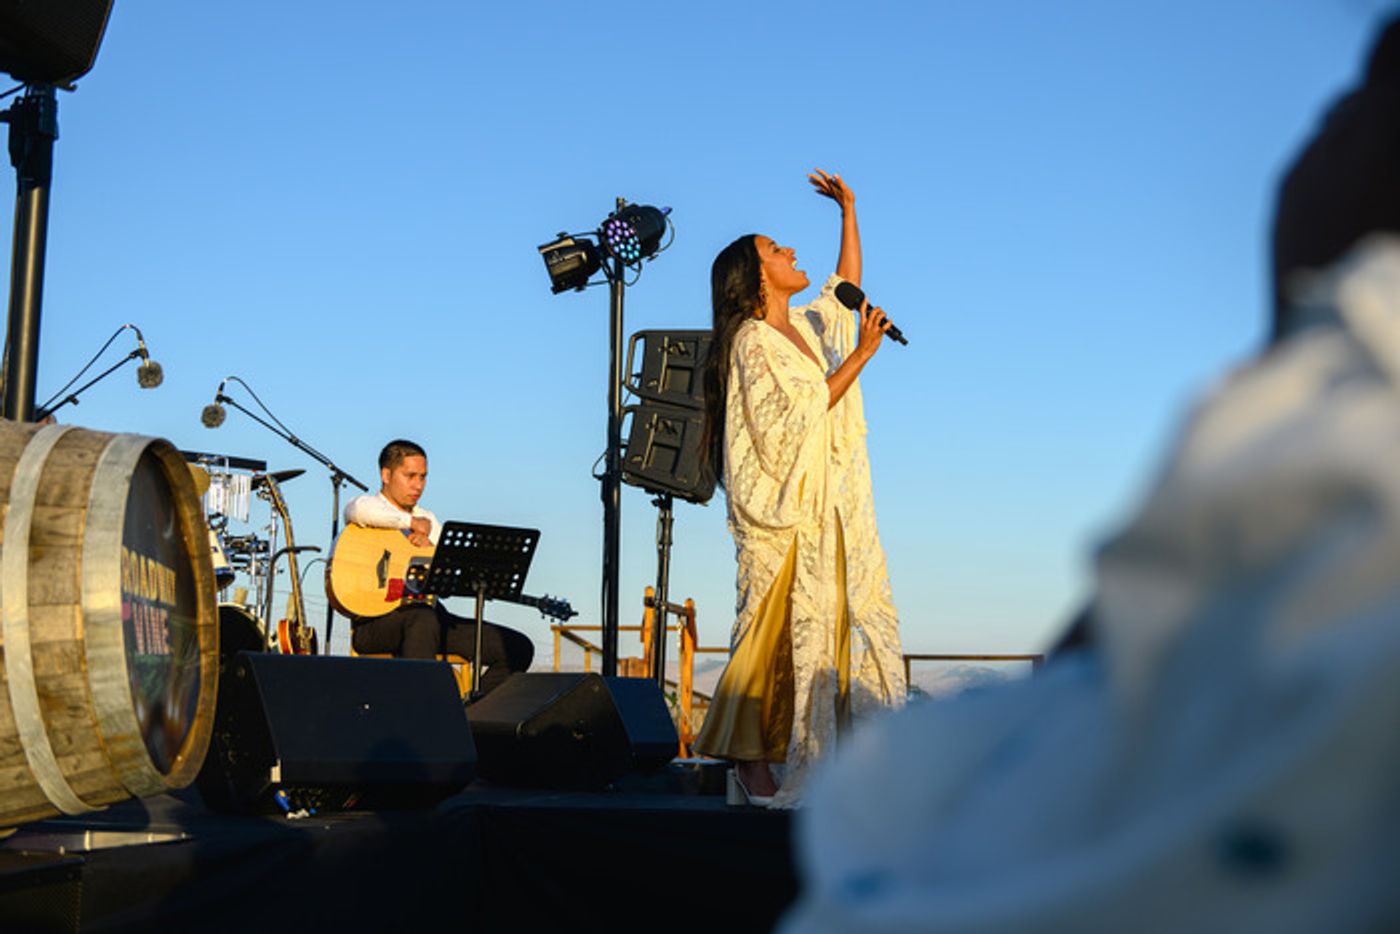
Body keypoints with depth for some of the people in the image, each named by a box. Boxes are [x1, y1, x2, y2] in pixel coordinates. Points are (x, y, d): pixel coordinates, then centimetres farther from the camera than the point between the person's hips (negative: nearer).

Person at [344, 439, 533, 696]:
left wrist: (429, 547, -5)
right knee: (423, 617, -42)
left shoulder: (427, 519, 24)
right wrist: (411, 522, -12)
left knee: (518, 648, -5)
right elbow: (362, 510, -25)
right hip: (376, 619, -6)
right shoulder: (368, 506, 4)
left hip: (428, 614, 7)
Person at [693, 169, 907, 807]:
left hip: (830, 509, 9)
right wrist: (861, 356, -13)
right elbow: (802, 412, -15)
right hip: (785, 510, -9)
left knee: (851, 622, 3)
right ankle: (750, 758, -1)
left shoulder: (804, 327, 16)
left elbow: (847, 289, 29)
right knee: (780, 633, -7)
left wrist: (848, 210, 26)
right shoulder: (751, 340, -8)